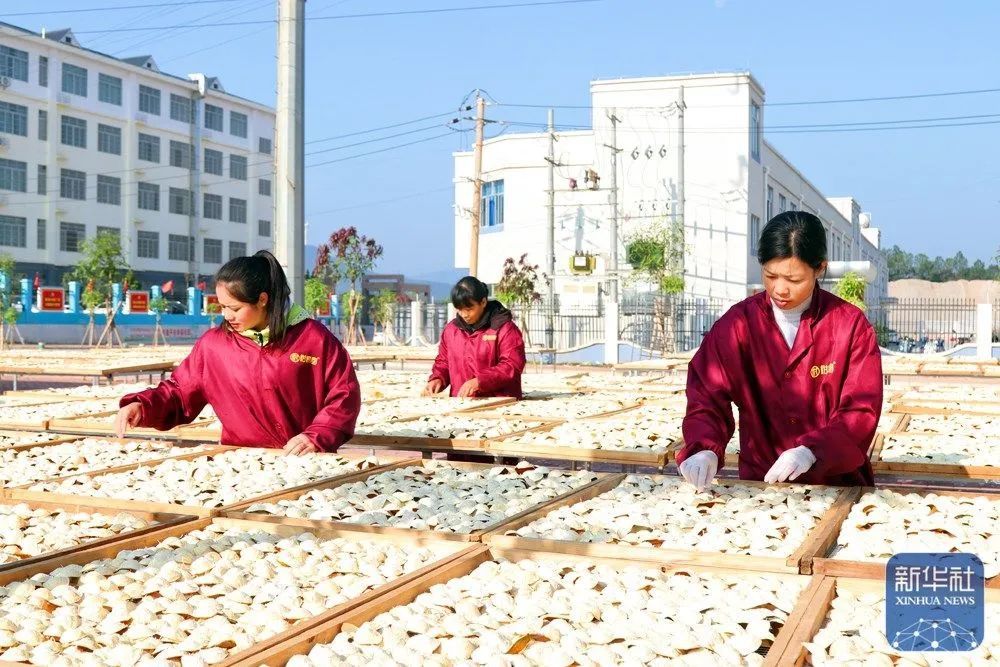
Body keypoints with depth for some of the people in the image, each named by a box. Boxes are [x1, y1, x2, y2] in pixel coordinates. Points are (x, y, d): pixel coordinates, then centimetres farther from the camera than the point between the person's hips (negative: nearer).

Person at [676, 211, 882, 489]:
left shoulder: (851, 325, -2)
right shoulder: (737, 323, 1)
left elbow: (861, 410, -7)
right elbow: (707, 399, -3)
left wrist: (812, 451, -25)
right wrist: (704, 449, -23)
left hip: (836, 483, -3)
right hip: (758, 481, 3)